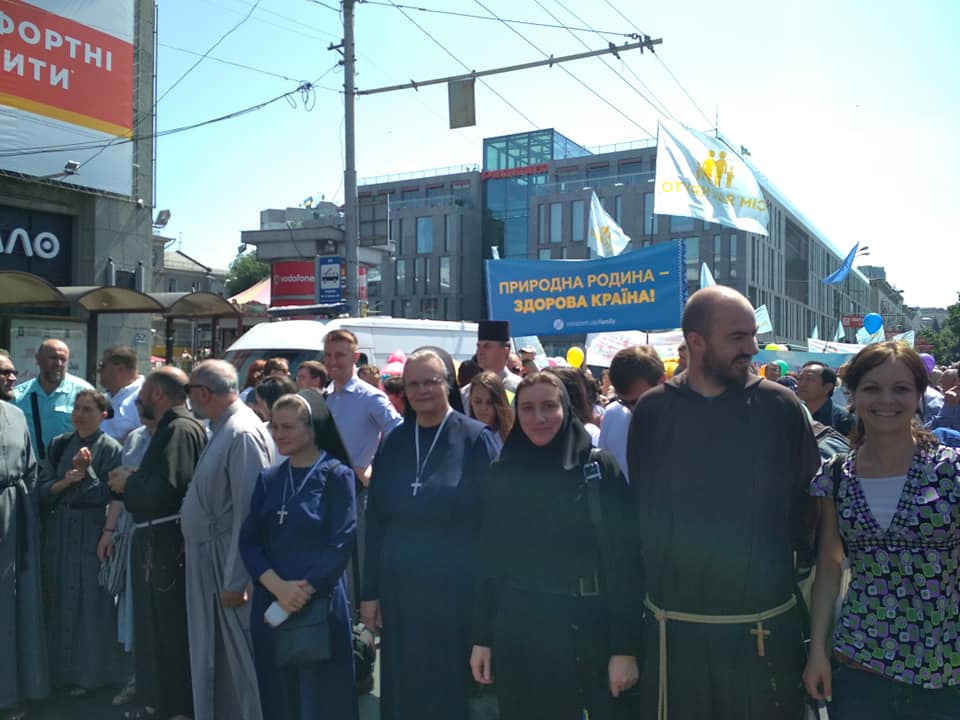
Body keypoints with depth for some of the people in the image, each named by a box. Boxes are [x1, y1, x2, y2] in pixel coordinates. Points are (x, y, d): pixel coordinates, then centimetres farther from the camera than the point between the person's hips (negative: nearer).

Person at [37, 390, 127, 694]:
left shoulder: (111, 449, -7)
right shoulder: (58, 445, 8)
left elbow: (110, 496, -11)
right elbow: (42, 489, 5)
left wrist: (87, 472, -23)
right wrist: (64, 482, -14)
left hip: (92, 534, -5)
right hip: (59, 533, 5)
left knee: (91, 601, 1)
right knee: (61, 601, 10)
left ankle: (90, 673, 13)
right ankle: (62, 670, 24)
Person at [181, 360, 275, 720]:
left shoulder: (242, 434, -20)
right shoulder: (222, 428, 10)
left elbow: (249, 514, -23)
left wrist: (235, 581, -23)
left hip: (229, 563, -10)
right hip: (208, 559, 10)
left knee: (241, 657, 1)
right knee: (214, 658, 20)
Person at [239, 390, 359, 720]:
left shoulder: (336, 475, -5)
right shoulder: (268, 479, 9)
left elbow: (341, 542, -11)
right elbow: (248, 540, 3)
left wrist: (304, 590, -16)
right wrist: (278, 586, -13)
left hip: (320, 604, -5)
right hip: (270, 604, 5)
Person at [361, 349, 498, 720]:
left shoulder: (475, 439, -7)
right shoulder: (393, 443, 6)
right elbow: (375, 520, 7)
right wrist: (370, 591, 5)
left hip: (457, 588, -4)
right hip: (401, 588, 4)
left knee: (454, 689, 8)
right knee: (405, 690, 14)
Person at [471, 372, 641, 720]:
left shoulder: (600, 468, -7)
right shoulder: (502, 473, 3)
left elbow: (623, 562, -9)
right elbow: (489, 558, 6)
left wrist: (625, 647, -12)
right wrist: (481, 637, 5)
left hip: (583, 628, -3)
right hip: (515, 632, 3)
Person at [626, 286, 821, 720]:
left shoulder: (780, 407, -5)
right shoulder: (653, 410, -3)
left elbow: (807, 504, 3)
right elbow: (640, 507, 5)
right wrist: (659, 574, 5)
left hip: (766, 626, 0)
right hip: (674, 626, 1)